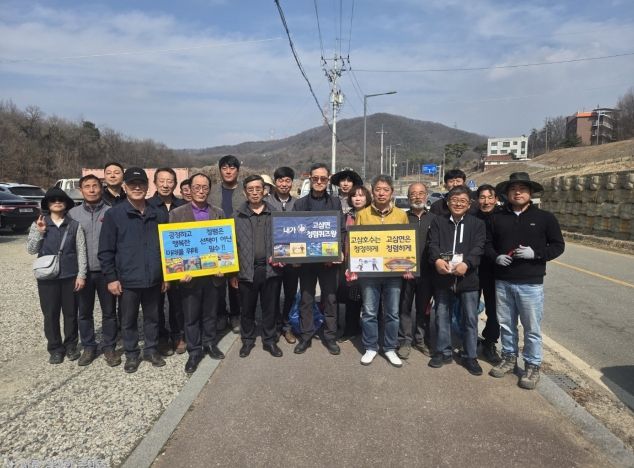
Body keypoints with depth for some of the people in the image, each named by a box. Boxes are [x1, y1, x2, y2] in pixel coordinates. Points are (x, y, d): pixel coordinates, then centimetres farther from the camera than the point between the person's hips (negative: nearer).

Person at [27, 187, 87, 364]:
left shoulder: (74, 225, 0)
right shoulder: (38, 224, 3)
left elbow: (81, 251, -1)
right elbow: (31, 250, 0)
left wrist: (81, 275, -6)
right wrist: (39, 232, -15)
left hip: (70, 276, -1)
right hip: (47, 277, 1)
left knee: (70, 313, 9)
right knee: (50, 314, 7)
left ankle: (71, 346, 24)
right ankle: (55, 349, 21)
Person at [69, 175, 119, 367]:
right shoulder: (73, 213, 3)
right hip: (82, 271, 2)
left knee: (109, 312, 8)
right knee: (84, 312, 11)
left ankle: (109, 347, 22)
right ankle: (88, 347, 27)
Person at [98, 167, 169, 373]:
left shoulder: (159, 214, 4)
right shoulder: (114, 214, -4)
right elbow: (105, 251, -4)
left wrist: (166, 275, 7)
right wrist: (111, 278, -8)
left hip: (154, 279, 2)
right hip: (127, 280, -2)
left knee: (152, 317, 14)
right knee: (128, 320, 11)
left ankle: (151, 350, 32)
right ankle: (131, 354, 28)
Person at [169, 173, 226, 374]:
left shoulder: (218, 213, 6)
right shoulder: (177, 213, -1)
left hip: (213, 273, 2)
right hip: (189, 274, -2)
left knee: (210, 313, 16)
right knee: (190, 316, 8)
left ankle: (210, 344, 34)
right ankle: (194, 351, 23)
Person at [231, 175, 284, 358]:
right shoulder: (238, 216, 4)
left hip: (270, 268, 0)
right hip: (246, 269, 0)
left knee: (270, 307, 10)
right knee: (247, 308, 12)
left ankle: (270, 340, 26)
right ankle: (247, 340, 29)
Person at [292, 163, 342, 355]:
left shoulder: (335, 202, 5)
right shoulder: (300, 203, 5)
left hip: (329, 258, 0)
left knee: (330, 298, 6)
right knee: (306, 299, 9)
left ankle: (330, 337, 19)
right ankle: (306, 336, 21)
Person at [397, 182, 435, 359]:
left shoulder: (434, 219, 8)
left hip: (426, 270, 1)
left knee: (424, 307, 12)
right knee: (404, 306, 5)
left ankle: (422, 340, 25)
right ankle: (405, 340, 16)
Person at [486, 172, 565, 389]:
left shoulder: (545, 217, -1)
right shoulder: (497, 217, 5)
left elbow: (558, 245, 1)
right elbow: (488, 243, 12)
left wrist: (536, 253, -15)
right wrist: (496, 257, -8)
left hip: (530, 283, -3)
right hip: (502, 281, 3)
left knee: (532, 328, 5)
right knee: (506, 325, 15)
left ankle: (532, 366, 21)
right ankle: (509, 358, 32)